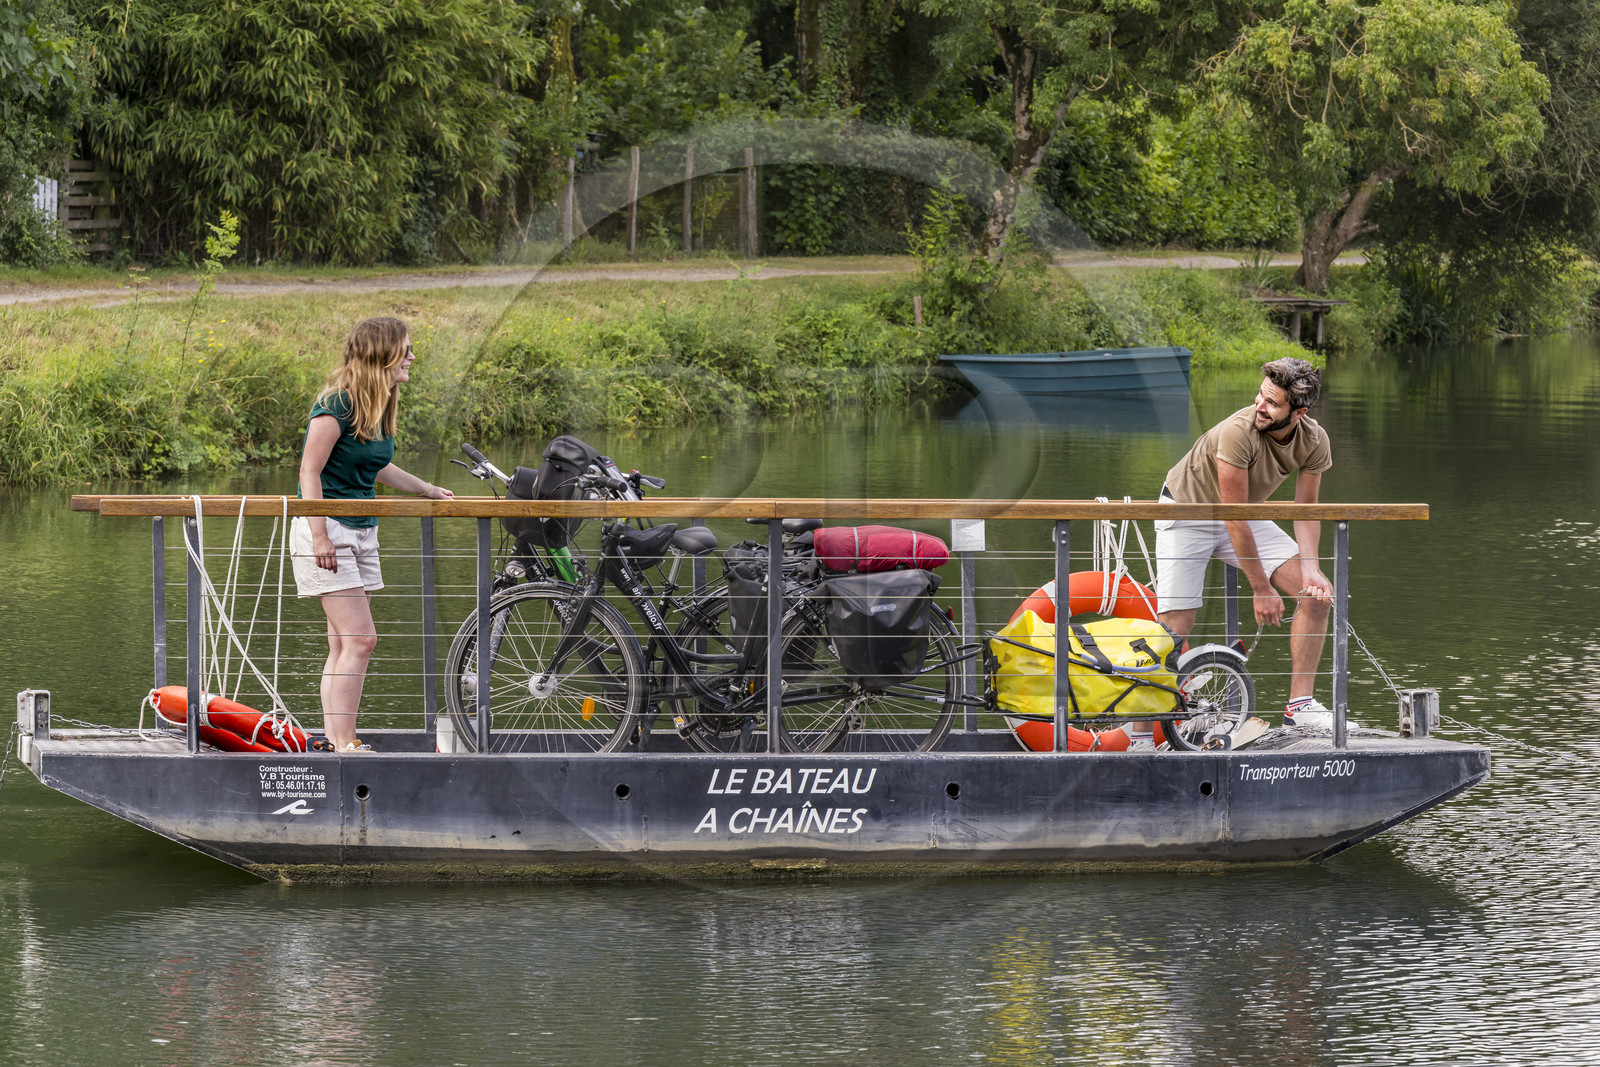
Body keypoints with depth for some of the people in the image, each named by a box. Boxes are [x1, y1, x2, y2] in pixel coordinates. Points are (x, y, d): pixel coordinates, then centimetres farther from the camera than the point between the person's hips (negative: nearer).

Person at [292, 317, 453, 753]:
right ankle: (344, 744, -12)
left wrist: (426, 490, 24)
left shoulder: (377, 405, 9)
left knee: (344, 644, 8)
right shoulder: (338, 404, -17)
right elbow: (310, 472, -18)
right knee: (360, 638, -14)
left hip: (361, 531, 9)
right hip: (326, 528, -9)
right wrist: (320, 537, -23)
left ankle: (335, 741, 10)